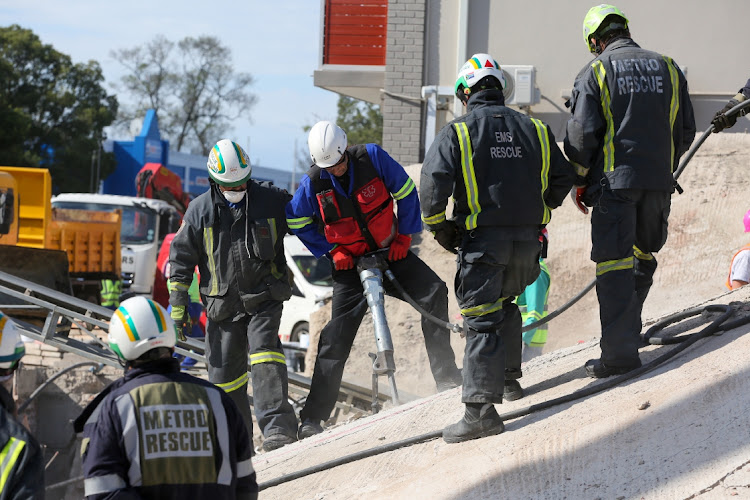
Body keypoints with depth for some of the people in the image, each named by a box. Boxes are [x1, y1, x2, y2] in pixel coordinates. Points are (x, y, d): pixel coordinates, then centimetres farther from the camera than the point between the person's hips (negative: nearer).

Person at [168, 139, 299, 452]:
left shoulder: (271, 201, -2)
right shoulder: (200, 211, 0)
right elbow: (181, 257, 7)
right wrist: (178, 303, 5)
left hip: (264, 297, -2)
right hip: (223, 304, 2)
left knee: (264, 350, -23)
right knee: (224, 371, 5)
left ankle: (278, 428, -30)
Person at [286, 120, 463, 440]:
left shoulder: (372, 158, -16)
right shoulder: (313, 182, -14)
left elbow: (406, 192, -4)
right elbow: (295, 221, 1)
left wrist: (404, 235, -6)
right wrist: (330, 250, -5)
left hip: (390, 252, 1)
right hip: (349, 263, -1)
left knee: (433, 292, -19)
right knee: (337, 336, -6)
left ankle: (445, 375, -9)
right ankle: (313, 415, -1)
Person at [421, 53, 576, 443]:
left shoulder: (457, 133, -5)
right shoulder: (535, 131, 10)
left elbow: (433, 182, -15)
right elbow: (562, 178, 14)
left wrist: (438, 227, -1)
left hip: (483, 240, -5)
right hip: (528, 242, 5)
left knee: (482, 321, -6)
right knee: (504, 303, 29)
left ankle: (481, 408, -14)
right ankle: (508, 377, 35)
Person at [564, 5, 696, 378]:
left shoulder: (595, 73, -1)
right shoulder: (668, 69, 11)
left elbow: (582, 134, -5)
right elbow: (685, 131, 13)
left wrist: (579, 182, 7)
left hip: (615, 180, -4)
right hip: (659, 182, 4)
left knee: (614, 264, -5)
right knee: (644, 254, 22)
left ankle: (619, 353, -10)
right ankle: (627, 327, 26)